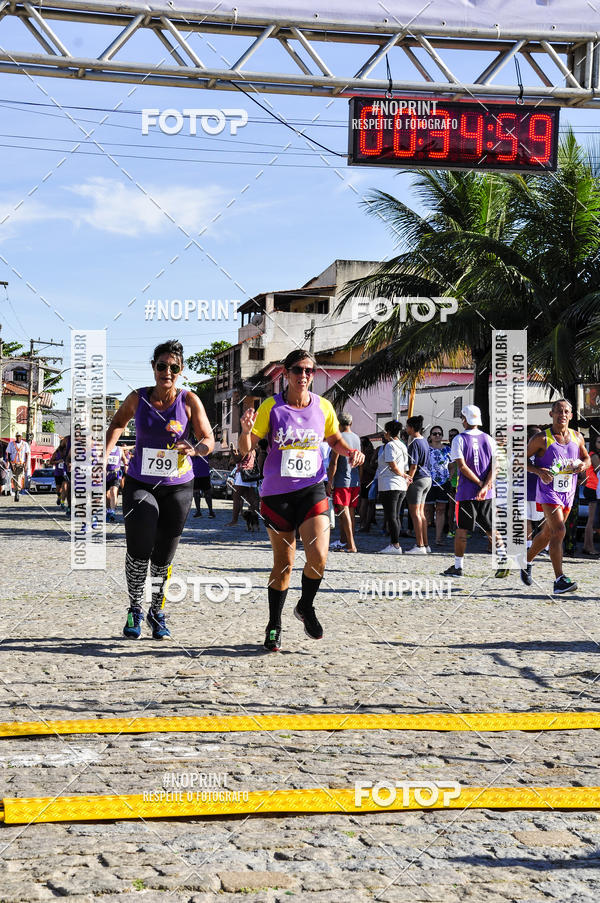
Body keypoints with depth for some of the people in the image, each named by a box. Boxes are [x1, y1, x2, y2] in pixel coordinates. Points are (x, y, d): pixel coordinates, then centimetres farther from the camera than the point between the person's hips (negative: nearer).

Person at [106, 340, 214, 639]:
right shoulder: (137, 398, -4)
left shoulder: (189, 401, -7)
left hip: (178, 486, 0)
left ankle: (158, 612, 27)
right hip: (139, 483, 0)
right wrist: (105, 454, 5)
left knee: (163, 555, 6)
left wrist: (195, 449, -28)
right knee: (138, 548, -17)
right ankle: (135, 610, 1)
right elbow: (118, 422, 16)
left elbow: (209, 440, -6)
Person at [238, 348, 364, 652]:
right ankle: (274, 625, 24)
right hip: (277, 493, -1)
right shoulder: (272, 407, -5)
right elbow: (246, 449, -6)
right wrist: (246, 430, -27)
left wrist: (350, 452, -2)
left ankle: (306, 607, 12)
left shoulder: (323, 407, 2)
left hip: (312, 489, 1)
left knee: (318, 556, -17)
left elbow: (334, 439, 19)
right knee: (283, 564, 4)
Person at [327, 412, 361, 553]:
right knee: (351, 512, 12)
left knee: (344, 512, -6)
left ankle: (351, 545, -10)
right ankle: (344, 540, 19)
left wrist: (329, 482, -10)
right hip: (355, 482, 7)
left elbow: (334, 463, -14)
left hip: (342, 481, -7)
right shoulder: (357, 438, 11)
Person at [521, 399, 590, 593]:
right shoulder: (542, 438, -8)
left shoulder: (577, 437, 6)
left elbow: (586, 458, 21)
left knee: (548, 532, 17)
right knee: (558, 531, -19)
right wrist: (539, 470, -19)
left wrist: (583, 465, -3)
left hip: (568, 492, 6)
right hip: (548, 491, -6)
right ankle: (559, 580, -20)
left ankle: (527, 561, 41)